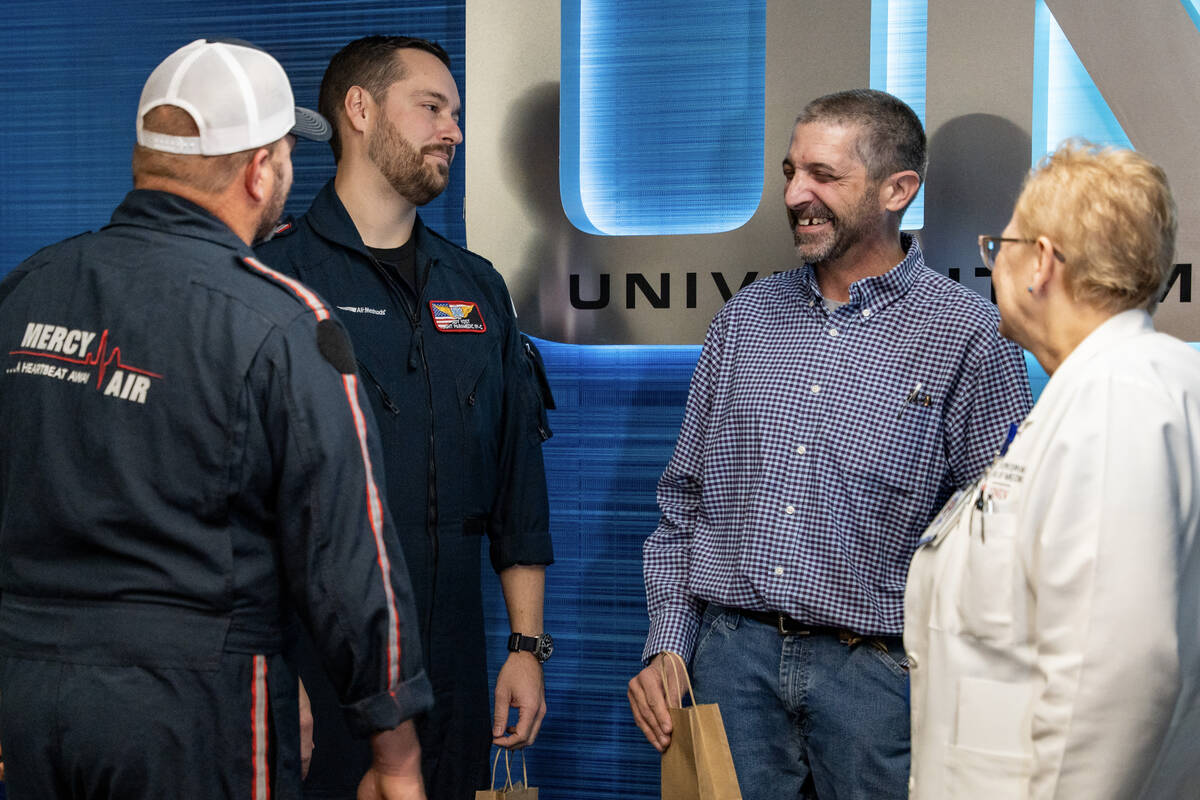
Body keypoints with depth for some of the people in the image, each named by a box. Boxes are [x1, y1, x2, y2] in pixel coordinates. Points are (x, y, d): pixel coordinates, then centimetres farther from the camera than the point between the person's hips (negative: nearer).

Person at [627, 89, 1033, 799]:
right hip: (732, 656, 3)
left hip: (875, 669, -3)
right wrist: (667, 646, 4)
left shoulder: (969, 337, -5)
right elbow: (684, 496, 13)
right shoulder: (746, 316, 9)